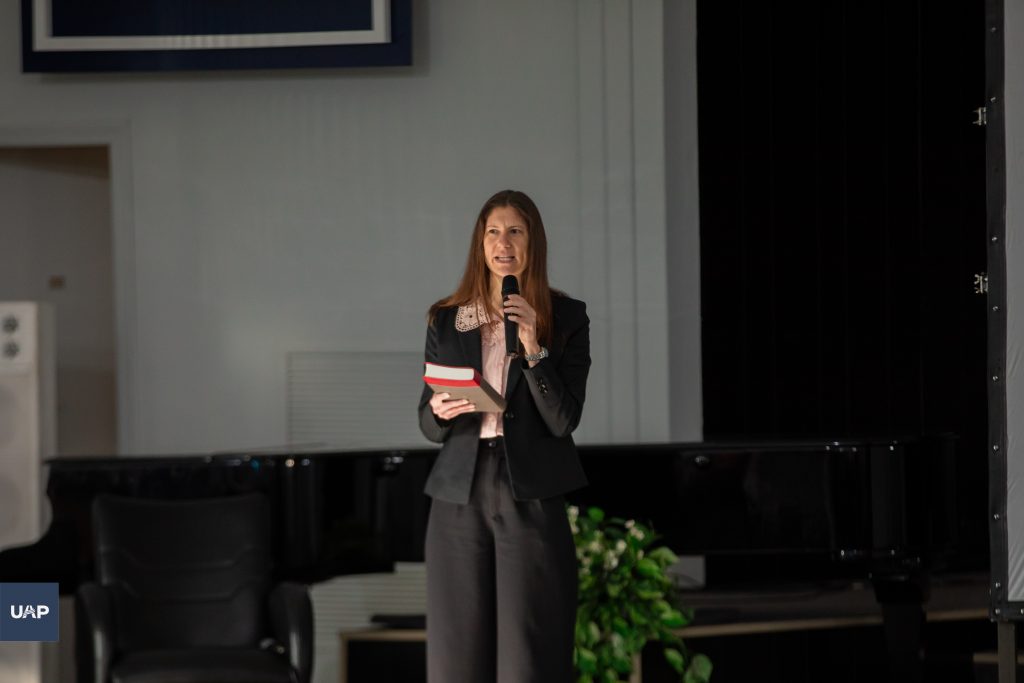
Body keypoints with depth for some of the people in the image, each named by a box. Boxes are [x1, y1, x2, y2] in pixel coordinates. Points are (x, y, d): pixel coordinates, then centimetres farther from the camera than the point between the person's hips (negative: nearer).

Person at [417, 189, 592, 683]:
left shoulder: (566, 318, 3)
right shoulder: (445, 320, 10)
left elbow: (564, 420, -6)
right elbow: (427, 424, 13)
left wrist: (533, 346, -16)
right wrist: (440, 412, -10)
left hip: (531, 498, -2)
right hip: (460, 495, 3)